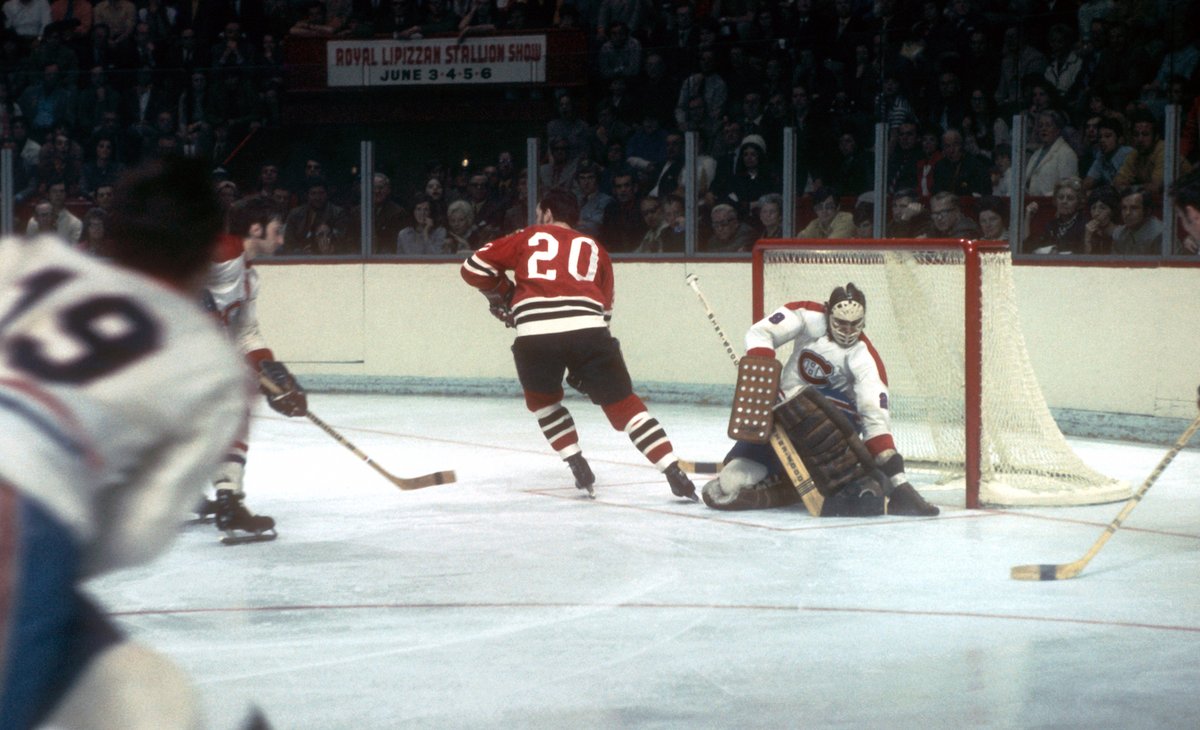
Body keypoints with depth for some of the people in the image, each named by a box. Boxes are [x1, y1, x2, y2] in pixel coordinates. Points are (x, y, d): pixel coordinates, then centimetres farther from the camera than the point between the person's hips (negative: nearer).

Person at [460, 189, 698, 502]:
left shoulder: (527, 238, 22)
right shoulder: (593, 248, 27)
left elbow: (474, 267, 19)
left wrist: (501, 293, 36)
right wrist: (583, 366, 31)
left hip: (534, 334, -1)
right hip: (588, 330, 1)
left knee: (542, 398, 27)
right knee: (622, 402, 8)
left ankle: (578, 465, 16)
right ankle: (674, 473, -4)